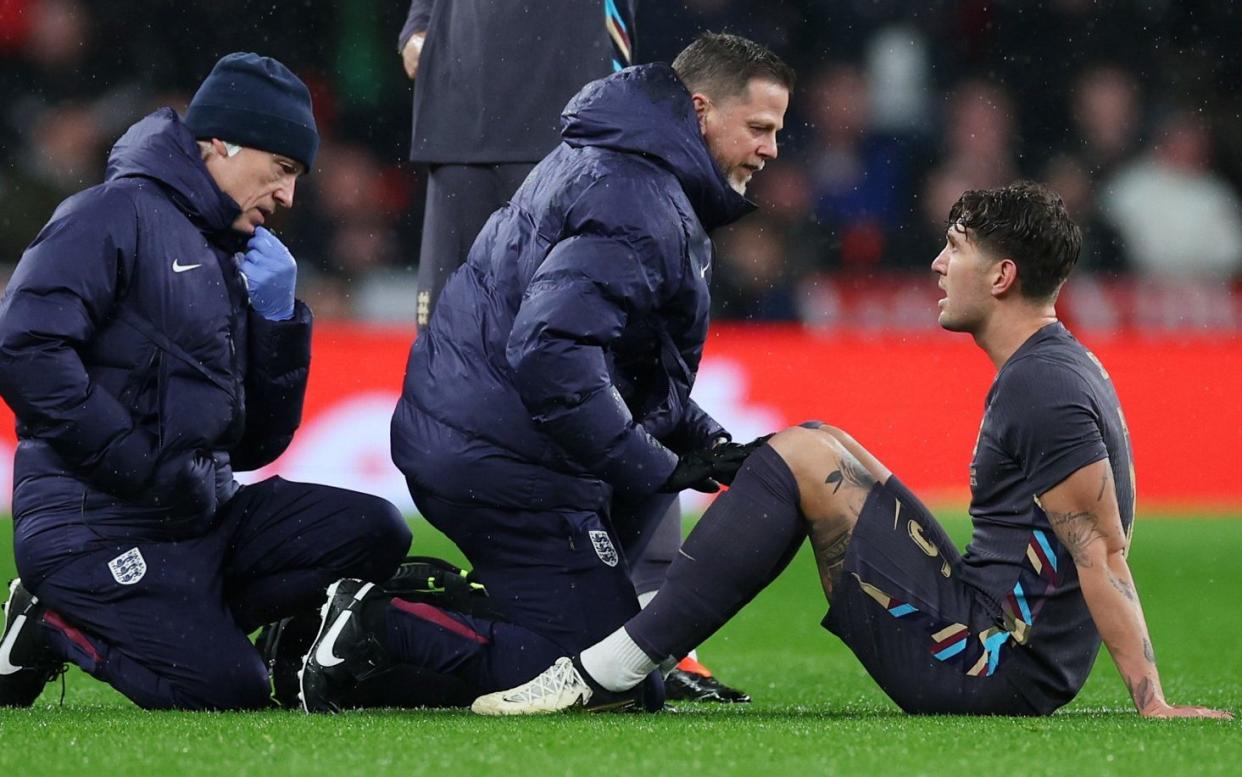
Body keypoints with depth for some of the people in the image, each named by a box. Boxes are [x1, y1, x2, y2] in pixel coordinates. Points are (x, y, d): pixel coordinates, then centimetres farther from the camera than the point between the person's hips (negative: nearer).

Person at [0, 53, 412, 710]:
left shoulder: (230, 261, 20)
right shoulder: (116, 217, -6)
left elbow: (256, 445, 19)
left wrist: (276, 319, 5)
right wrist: (142, 467, -20)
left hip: (202, 514, 9)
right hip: (96, 526, -9)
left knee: (375, 533, -6)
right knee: (228, 690, -22)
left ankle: (181, 623, -4)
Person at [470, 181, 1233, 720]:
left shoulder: (1042, 389, -16)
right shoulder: (1066, 366, 16)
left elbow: (1104, 552, -21)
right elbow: (1095, 547, 22)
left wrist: (1152, 701, -24)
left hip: (987, 669, -10)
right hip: (1012, 663, 10)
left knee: (798, 460, -11)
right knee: (820, 447, 19)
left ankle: (608, 674, -13)